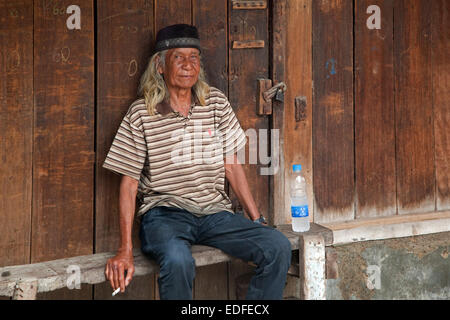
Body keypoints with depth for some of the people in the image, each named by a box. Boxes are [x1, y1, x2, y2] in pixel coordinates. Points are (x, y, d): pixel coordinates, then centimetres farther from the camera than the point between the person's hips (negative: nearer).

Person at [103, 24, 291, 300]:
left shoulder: (216, 103, 9)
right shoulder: (141, 114, -2)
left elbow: (232, 165, 12)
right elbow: (129, 183, -3)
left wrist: (258, 221, 6)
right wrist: (125, 250, -11)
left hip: (215, 211, 4)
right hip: (165, 213, -4)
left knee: (279, 247, -18)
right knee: (178, 261, -37)